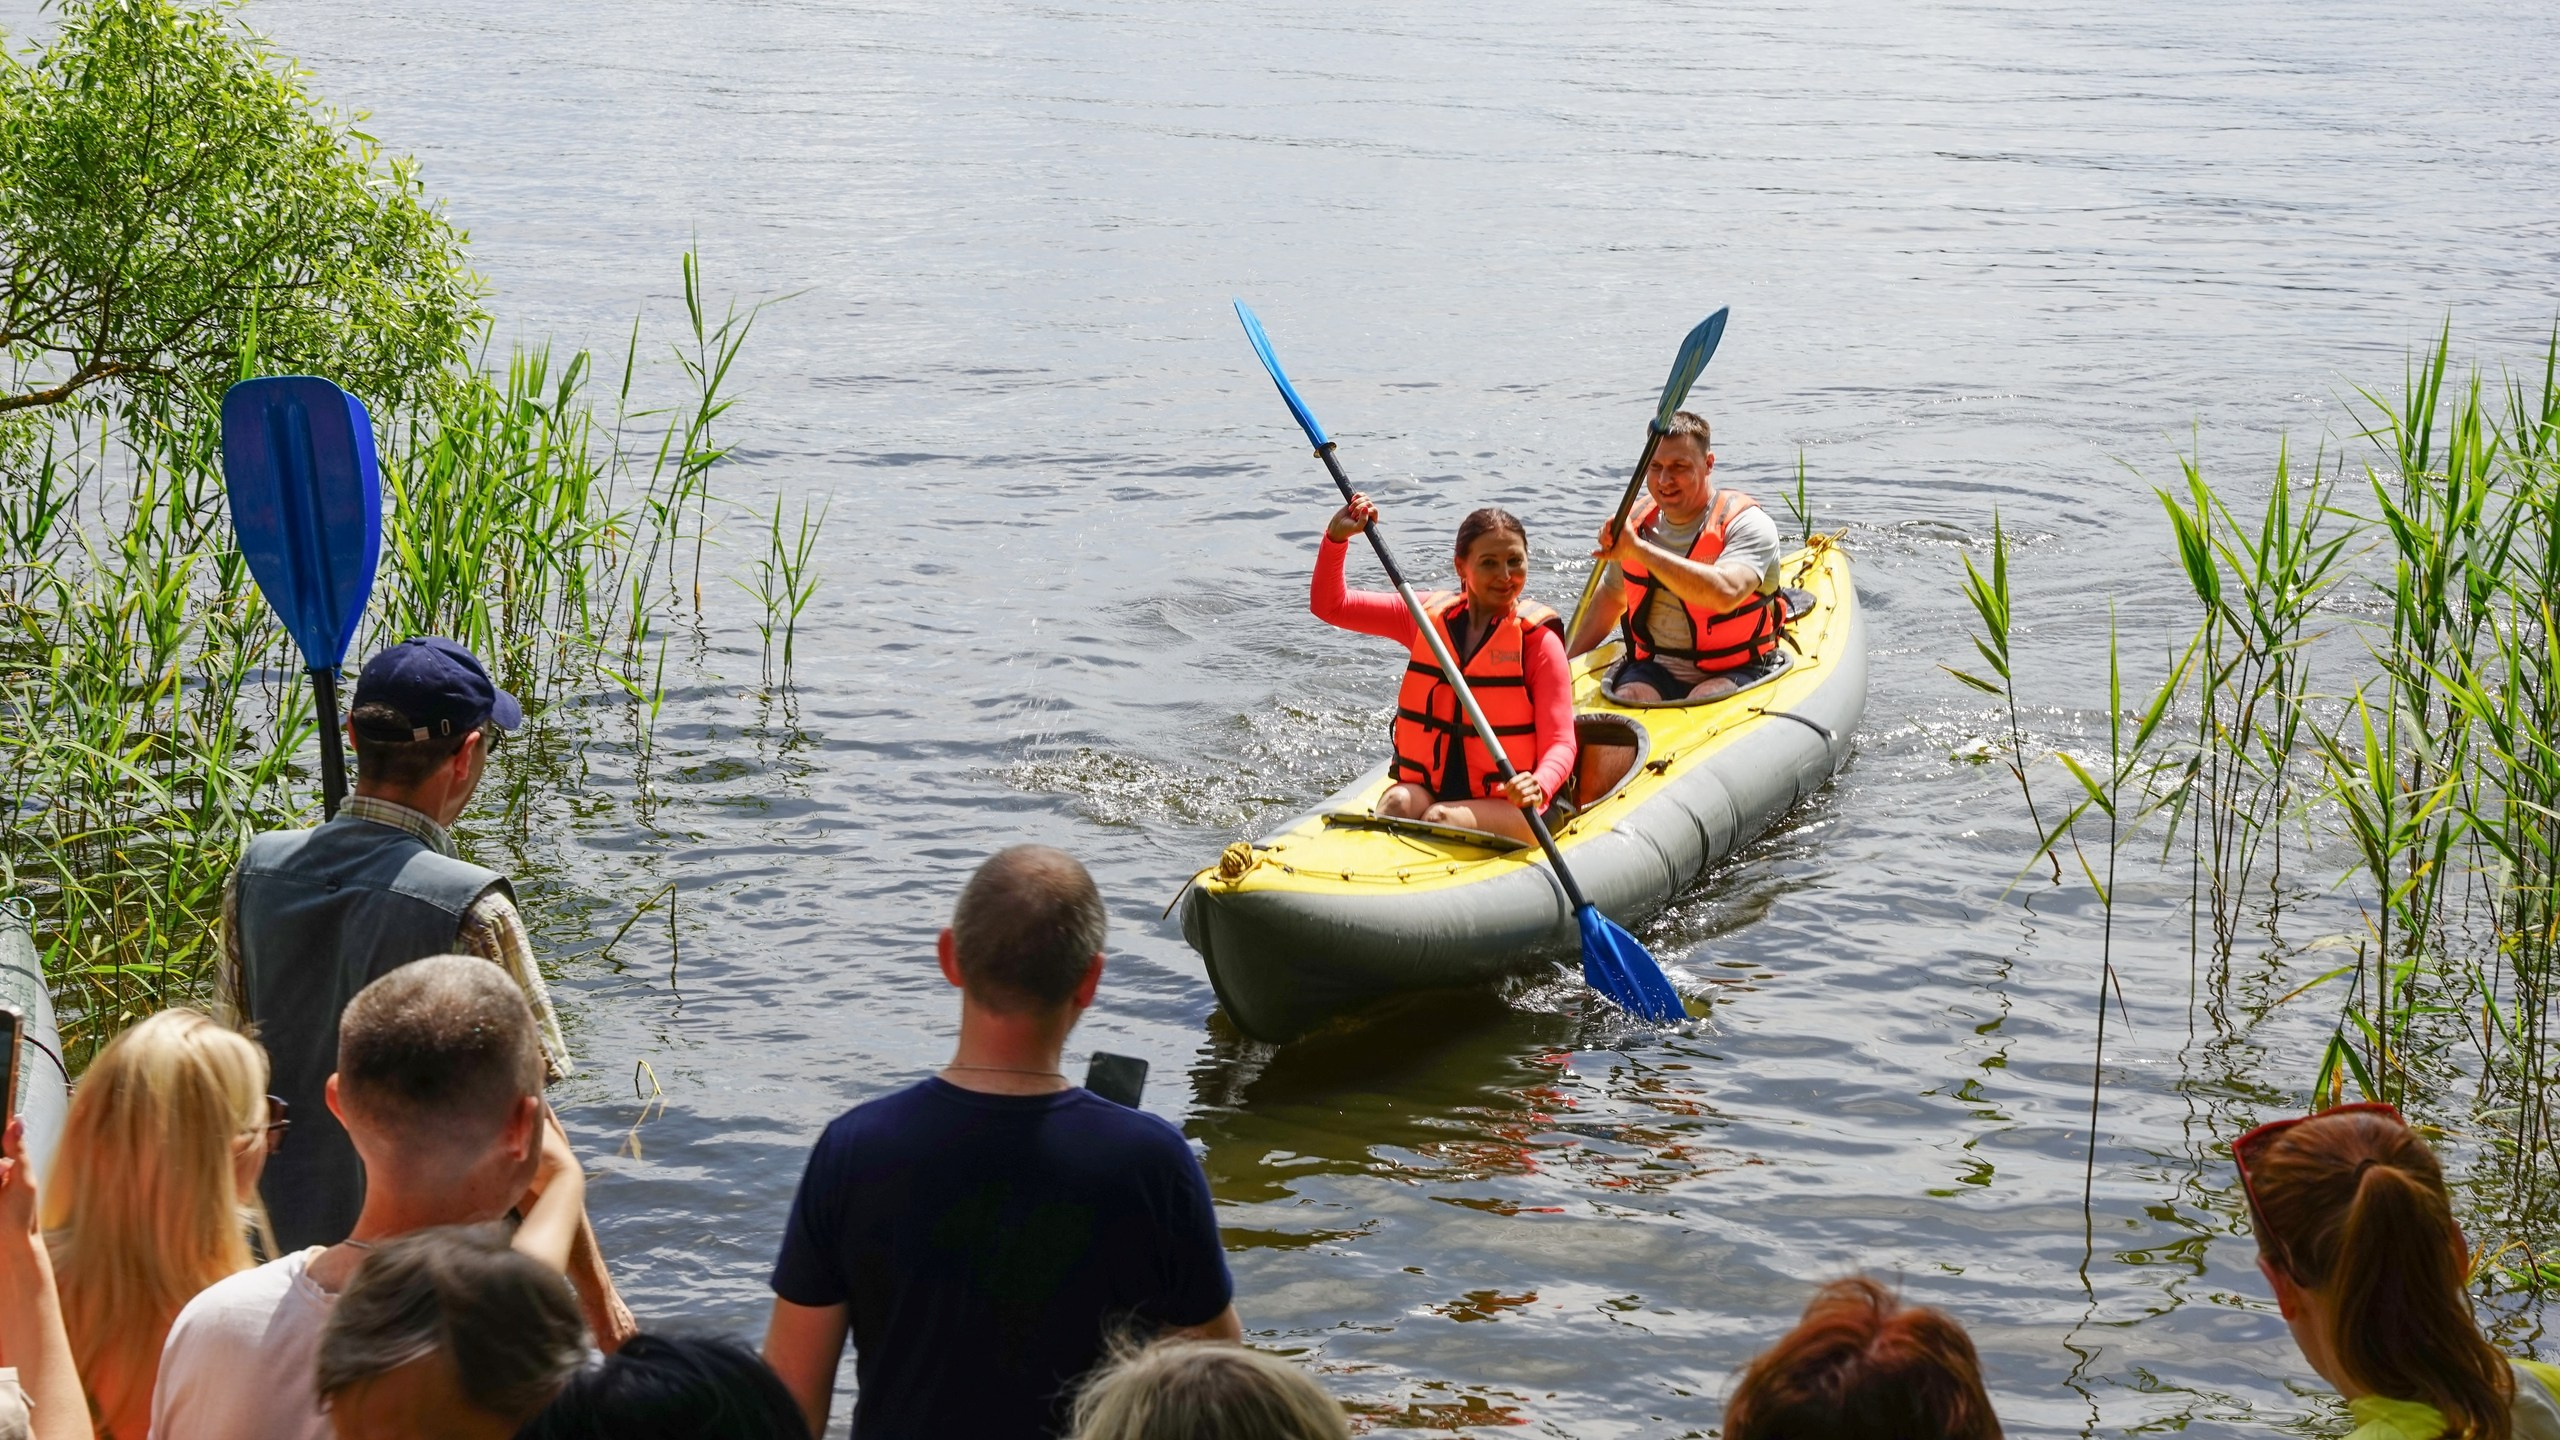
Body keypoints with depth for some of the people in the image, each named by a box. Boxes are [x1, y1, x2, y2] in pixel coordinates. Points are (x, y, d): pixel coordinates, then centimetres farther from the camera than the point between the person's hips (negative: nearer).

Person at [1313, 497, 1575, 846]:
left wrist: (1540, 788, -31)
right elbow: (1329, 606, 11)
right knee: (1398, 803, -30)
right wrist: (1337, 537, -6)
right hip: (1427, 788, 3)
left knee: (1441, 818, -33)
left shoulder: (1538, 639, -3)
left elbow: (1560, 743, -9)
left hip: (1508, 806, -3)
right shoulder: (1429, 615, 8)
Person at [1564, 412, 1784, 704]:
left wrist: (1637, 549, -33)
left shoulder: (1748, 523, -13)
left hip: (1734, 673, -4)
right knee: (1629, 700, -28)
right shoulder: (1636, 523, 5)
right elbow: (1611, 597, 25)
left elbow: (1725, 594, -34)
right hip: (1653, 670, 4)